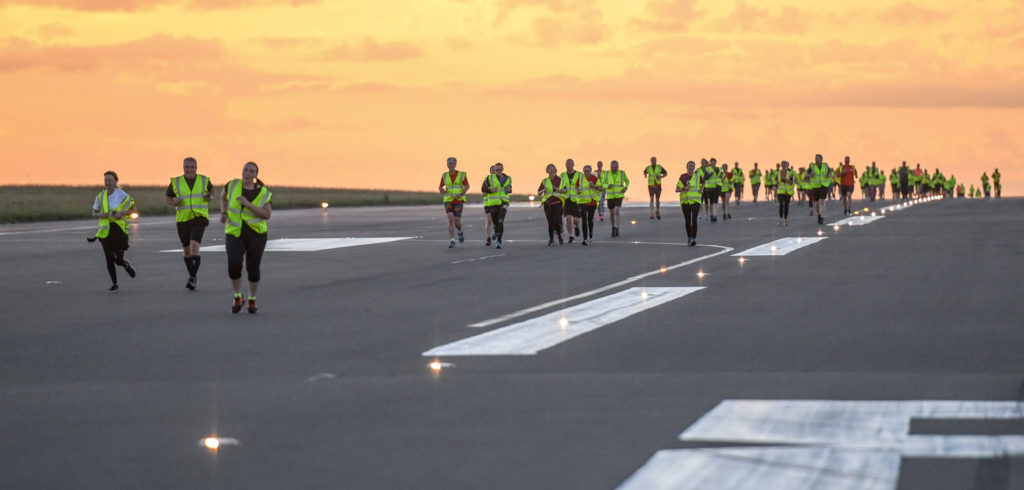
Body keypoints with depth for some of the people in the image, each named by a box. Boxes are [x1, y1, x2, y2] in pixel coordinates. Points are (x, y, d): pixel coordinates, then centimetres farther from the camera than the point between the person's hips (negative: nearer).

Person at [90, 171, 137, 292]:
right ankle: (114, 284, 16)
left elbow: (134, 209, 4)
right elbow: (94, 213, 15)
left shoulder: (122, 195, -4)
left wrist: (122, 213, -13)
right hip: (105, 231, 3)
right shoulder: (100, 196, 6)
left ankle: (127, 265, 28)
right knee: (109, 260, -1)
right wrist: (101, 215, -8)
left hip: (119, 229, -3)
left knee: (119, 260, -10)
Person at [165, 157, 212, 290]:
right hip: (183, 220, 3)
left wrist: (210, 196, 1)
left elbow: (211, 189, 24)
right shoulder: (176, 182, 1)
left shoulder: (204, 180, 3)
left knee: (194, 246, -22)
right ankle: (194, 278, 32)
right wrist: (173, 202, -10)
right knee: (187, 250, 13)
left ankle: (193, 278, -24)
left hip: (199, 218, -3)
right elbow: (166, 197, 12)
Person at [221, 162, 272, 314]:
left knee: (253, 270, -2)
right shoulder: (233, 185, -1)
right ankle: (237, 297, 4)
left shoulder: (263, 193, -4)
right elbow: (224, 197, 19)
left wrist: (248, 204, -22)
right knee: (234, 265, -21)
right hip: (235, 234, 0)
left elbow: (267, 215, -12)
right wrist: (224, 213, 2)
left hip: (256, 234, 0)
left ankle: (252, 300, 25)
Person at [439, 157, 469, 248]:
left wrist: (461, 194, -16)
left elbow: (467, 186, 1)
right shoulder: (445, 175, 6)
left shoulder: (461, 174, -1)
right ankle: (452, 241, -18)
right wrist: (441, 190, -12)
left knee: (457, 221, -6)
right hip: (448, 200, 1)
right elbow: (440, 187, 13)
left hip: (458, 200, -1)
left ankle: (460, 231, 32)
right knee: (450, 219, -19)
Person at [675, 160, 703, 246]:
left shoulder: (698, 175, 3)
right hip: (685, 201, 1)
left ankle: (693, 239, -22)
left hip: (695, 201, -1)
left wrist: (702, 189, 5)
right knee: (687, 220, 10)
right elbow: (677, 189, 0)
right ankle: (689, 237, 30)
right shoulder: (683, 177, 0)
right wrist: (684, 188, -19)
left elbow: (703, 182, 25)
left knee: (694, 219, -17)